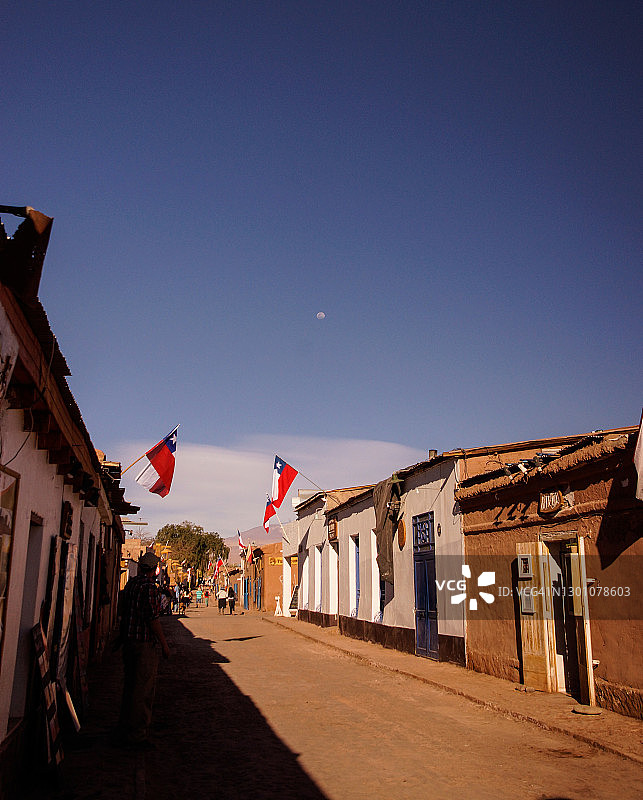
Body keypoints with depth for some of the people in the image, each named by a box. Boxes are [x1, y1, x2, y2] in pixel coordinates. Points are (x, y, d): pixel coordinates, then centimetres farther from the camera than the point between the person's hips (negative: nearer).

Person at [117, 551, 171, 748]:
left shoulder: (130, 584, 9)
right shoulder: (150, 587, -17)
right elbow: (153, 618, -19)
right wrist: (164, 644, -12)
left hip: (128, 641, 9)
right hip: (146, 643, -9)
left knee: (130, 685, 20)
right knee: (143, 689, -1)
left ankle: (126, 726, 33)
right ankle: (137, 735, 4)